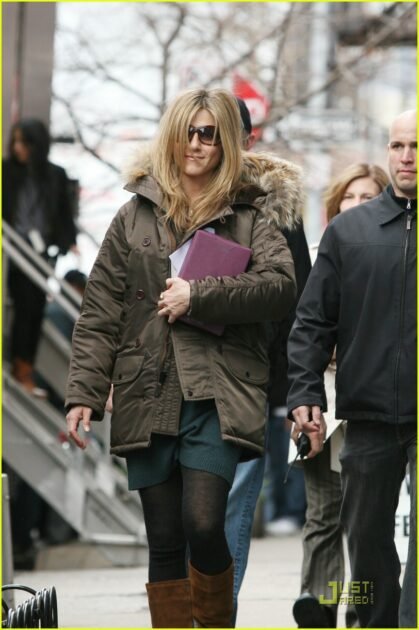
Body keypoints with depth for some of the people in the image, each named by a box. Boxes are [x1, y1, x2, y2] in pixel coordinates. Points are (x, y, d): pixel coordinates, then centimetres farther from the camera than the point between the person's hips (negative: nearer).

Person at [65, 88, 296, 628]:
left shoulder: (250, 217, 8)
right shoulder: (135, 216, 12)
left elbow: (280, 286, -9)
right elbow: (99, 314, 9)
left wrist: (198, 296, -14)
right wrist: (83, 393, 0)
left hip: (218, 395, -2)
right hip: (148, 397, 2)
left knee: (204, 526, -17)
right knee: (164, 542, 5)